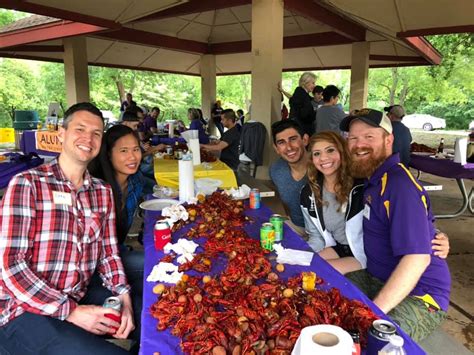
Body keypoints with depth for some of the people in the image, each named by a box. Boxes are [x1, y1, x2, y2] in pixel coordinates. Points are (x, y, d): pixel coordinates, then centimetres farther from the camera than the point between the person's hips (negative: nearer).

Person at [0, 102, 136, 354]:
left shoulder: (103, 192, 7)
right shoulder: (27, 184, -11)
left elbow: (108, 253, 7)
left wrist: (123, 296, -10)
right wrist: (70, 312, -21)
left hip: (82, 296, 6)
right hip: (27, 310, -5)